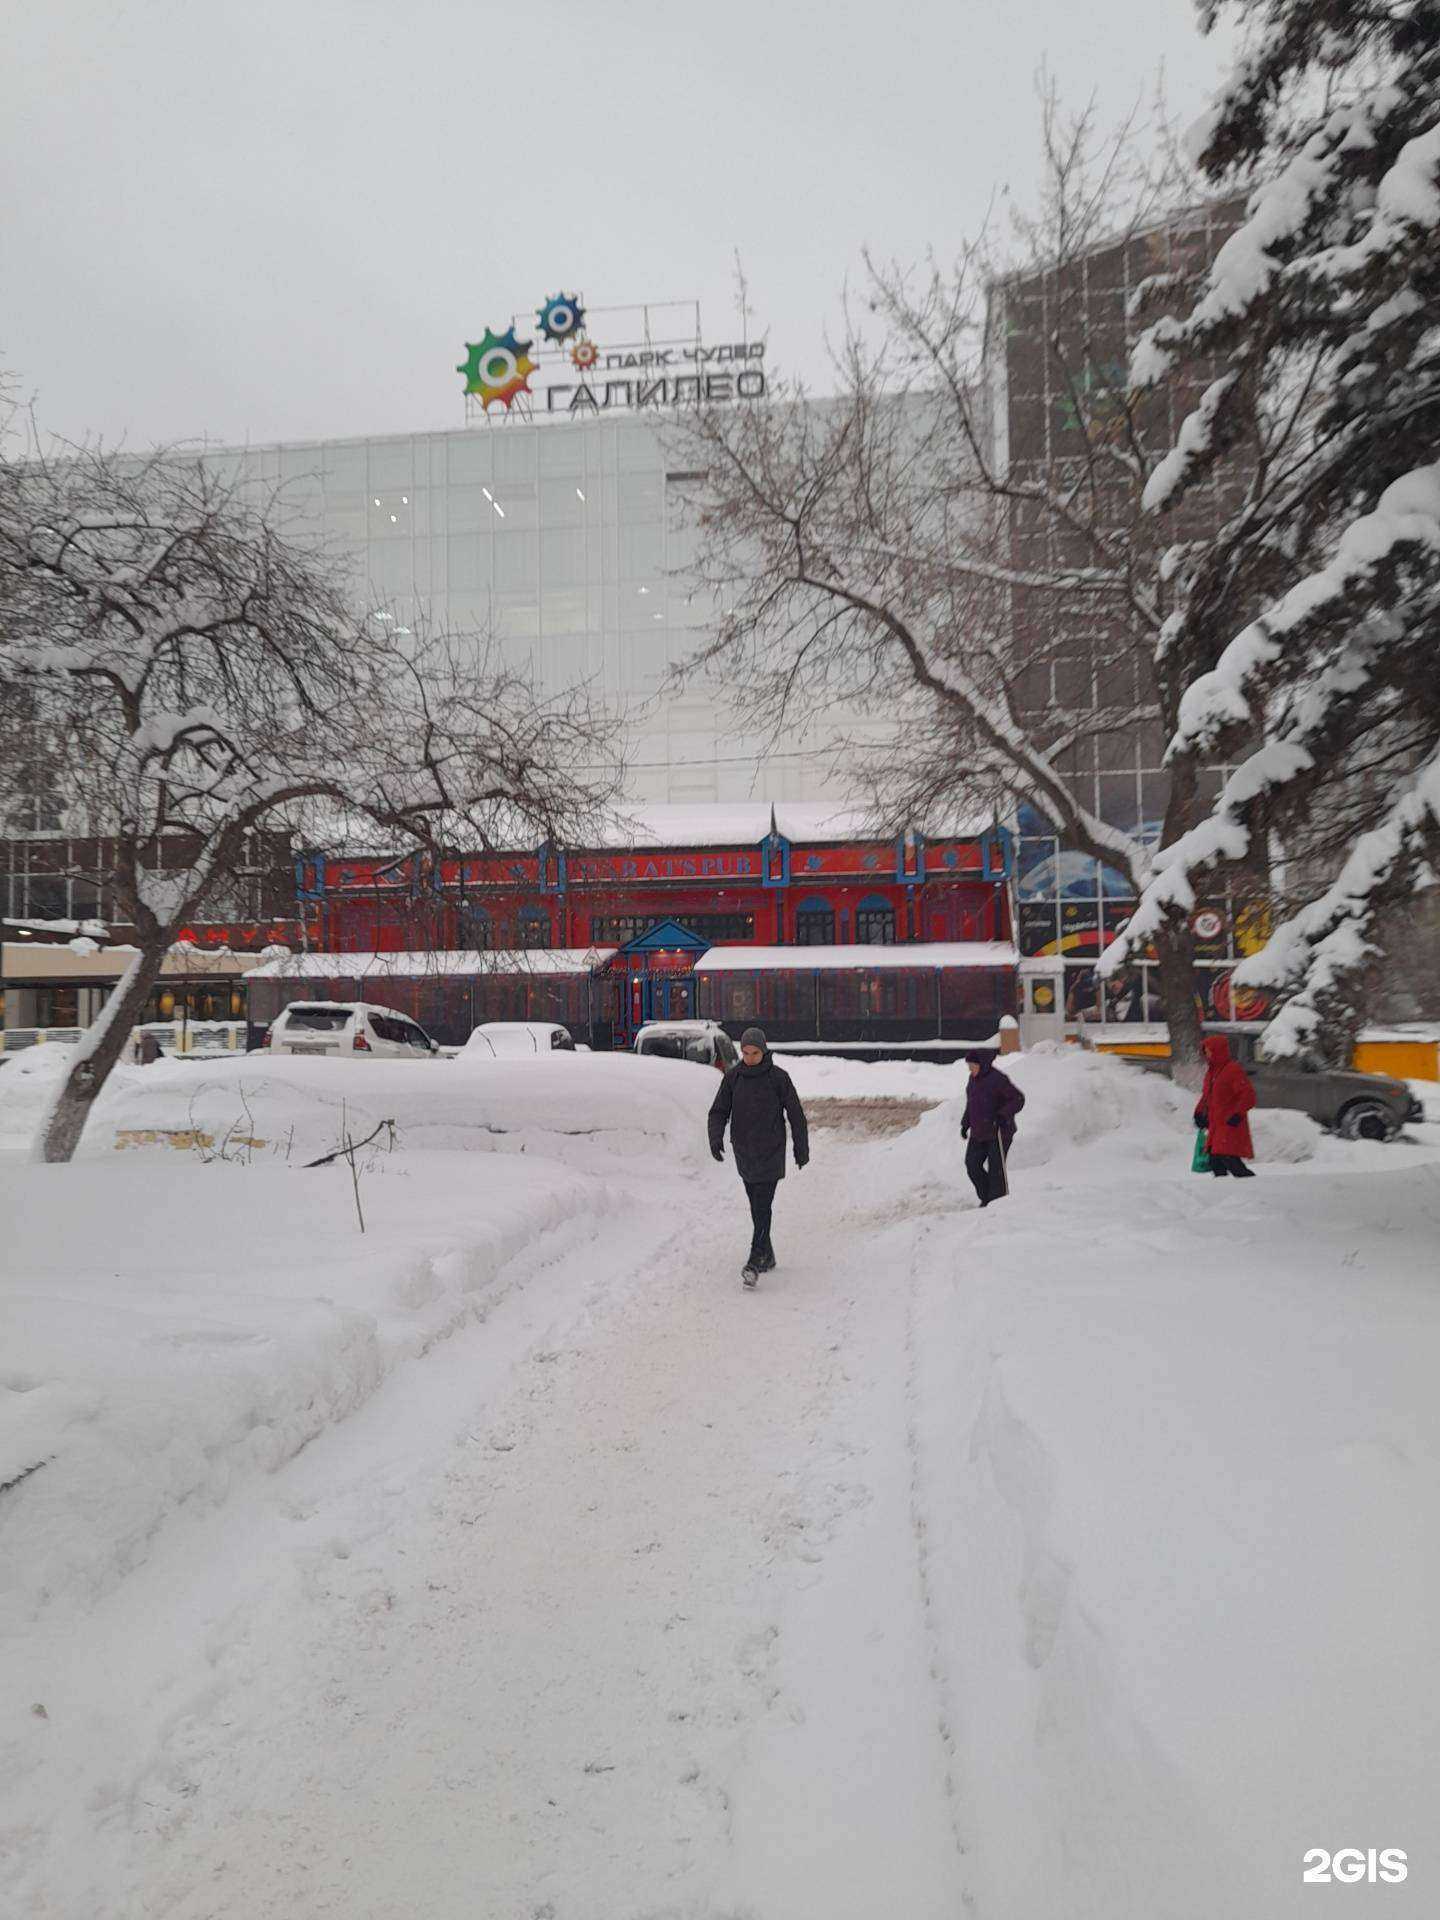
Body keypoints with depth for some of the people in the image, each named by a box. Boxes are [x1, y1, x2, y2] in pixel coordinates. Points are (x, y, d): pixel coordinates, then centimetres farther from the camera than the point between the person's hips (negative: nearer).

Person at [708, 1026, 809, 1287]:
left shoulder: (778, 1077, -7)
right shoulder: (733, 1077, 1)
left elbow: (796, 1114, 0)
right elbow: (719, 1111, 2)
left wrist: (802, 1148, 4)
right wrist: (716, 1138, -17)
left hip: (771, 1152, -4)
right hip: (743, 1151, 4)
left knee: (762, 1206, -12)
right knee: (756, 1207, 12)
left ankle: (754, 1263, -17)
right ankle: (767, 1256, 25)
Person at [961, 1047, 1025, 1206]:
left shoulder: (998, 1079, -18)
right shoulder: (974, 1078, 8)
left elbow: (1018, 1099, -16)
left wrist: (1004, 1115, -29)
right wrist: (965, 1124, 18)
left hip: (998, 1132, -8)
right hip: (978, 1133, 8)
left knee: (996, 1168, -3)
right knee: (972, 1164, 5)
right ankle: (986, 1198, 21)